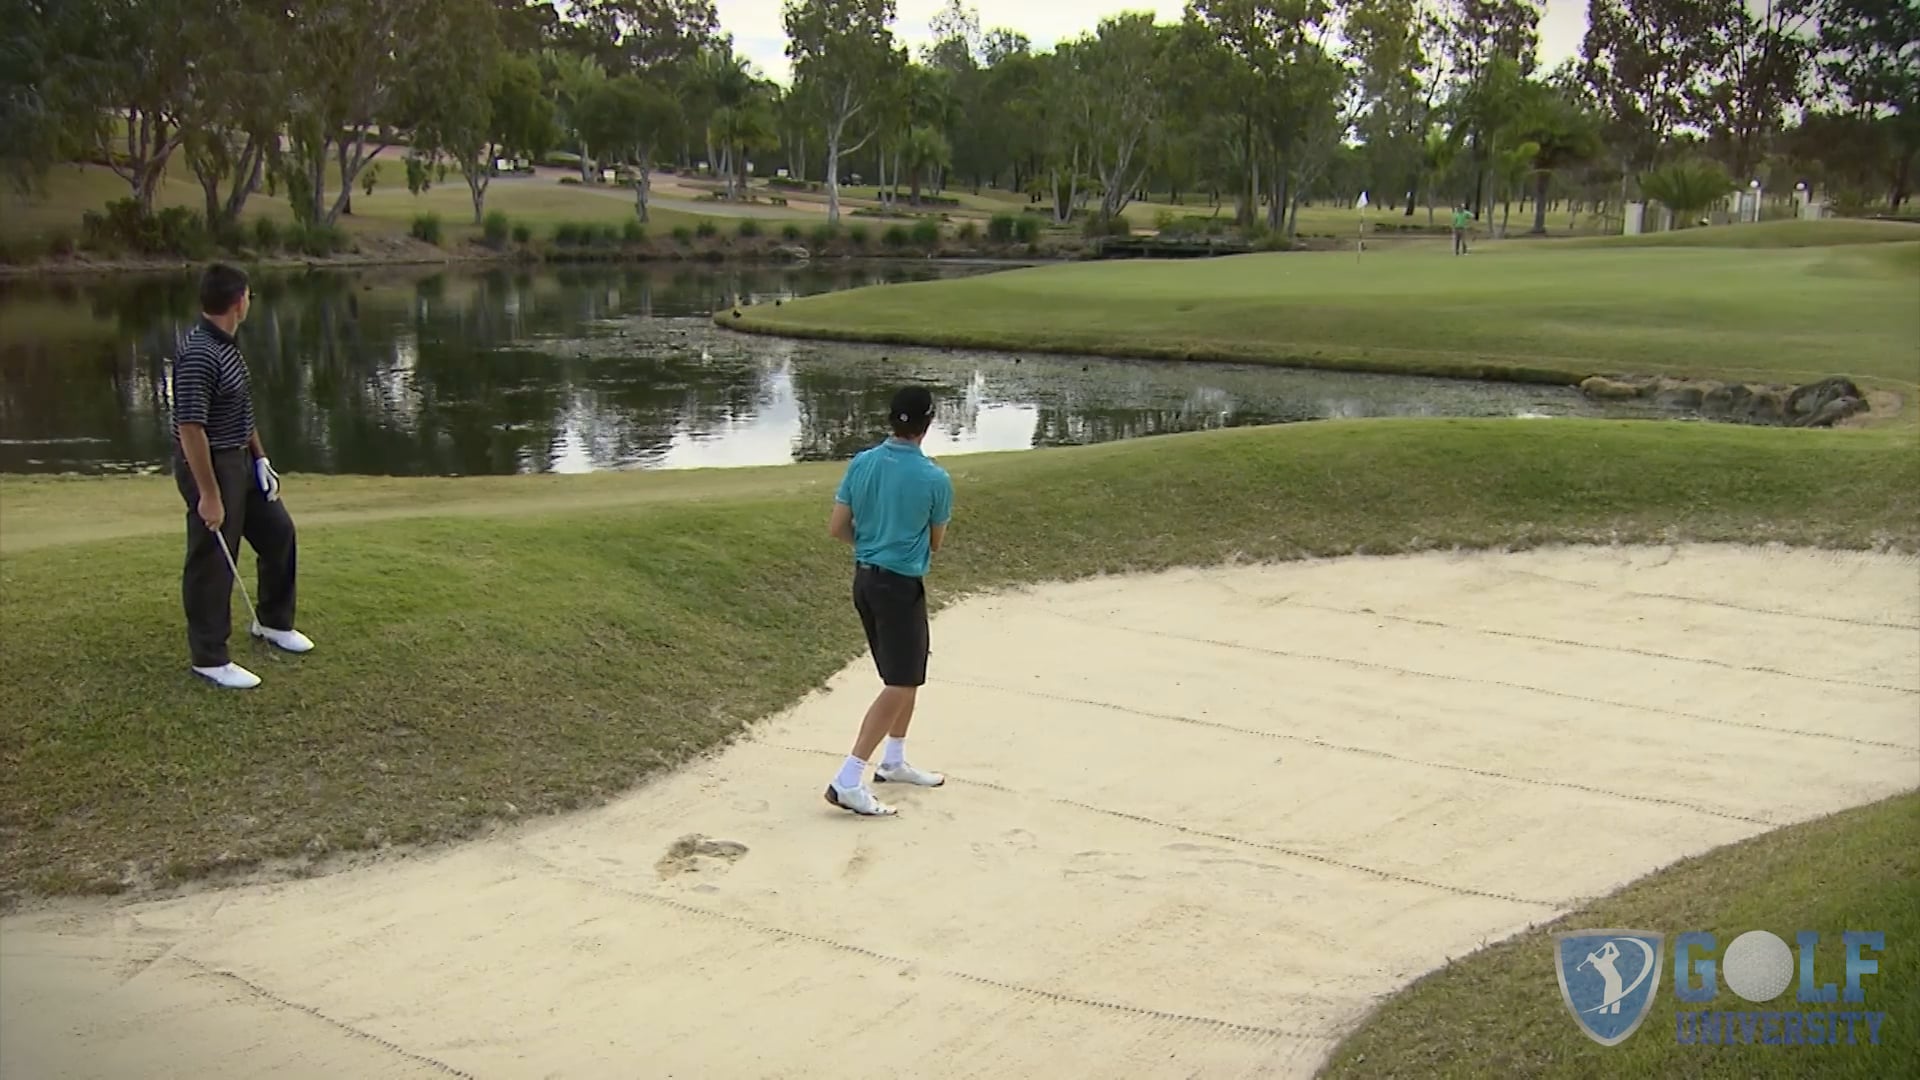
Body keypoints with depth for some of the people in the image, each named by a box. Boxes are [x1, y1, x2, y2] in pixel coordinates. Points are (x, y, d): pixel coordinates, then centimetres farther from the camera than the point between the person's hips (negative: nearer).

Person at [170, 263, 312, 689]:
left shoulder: (227, 345, 7)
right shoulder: (199, 354, -26)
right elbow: (190, 428, -27)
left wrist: (259, 456, 18)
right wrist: (208, 495, -25)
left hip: (240, 460, 10)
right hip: (210, 466, -10)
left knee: (277, 530, 19)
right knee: (212, 564, 0)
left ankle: (272, 621, 37)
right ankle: (209, 658, 12)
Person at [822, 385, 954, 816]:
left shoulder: (861, 463, -1)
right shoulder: (935, 479, -14)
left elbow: (837, 527, 3)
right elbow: (935, 543, 1)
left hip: (865, 578, 7)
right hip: (902, 586, -7)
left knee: (907, 676, 23)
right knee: (900, 686, -3)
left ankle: (894, 761, 34)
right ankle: (847, 782, -9)